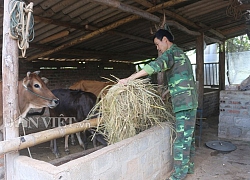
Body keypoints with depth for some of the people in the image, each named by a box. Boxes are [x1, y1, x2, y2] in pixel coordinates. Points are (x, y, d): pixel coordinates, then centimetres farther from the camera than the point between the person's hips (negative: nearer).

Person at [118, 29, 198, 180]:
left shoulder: (171, 53, -9)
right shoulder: (181, 53, 21)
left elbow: (155, 66, -28)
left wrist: (129, 79, -31)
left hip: (184, 101, -10)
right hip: (190, 100, 10)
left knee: (182, 137, -5)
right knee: (188, 135, 16)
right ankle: (189, 166, 27)